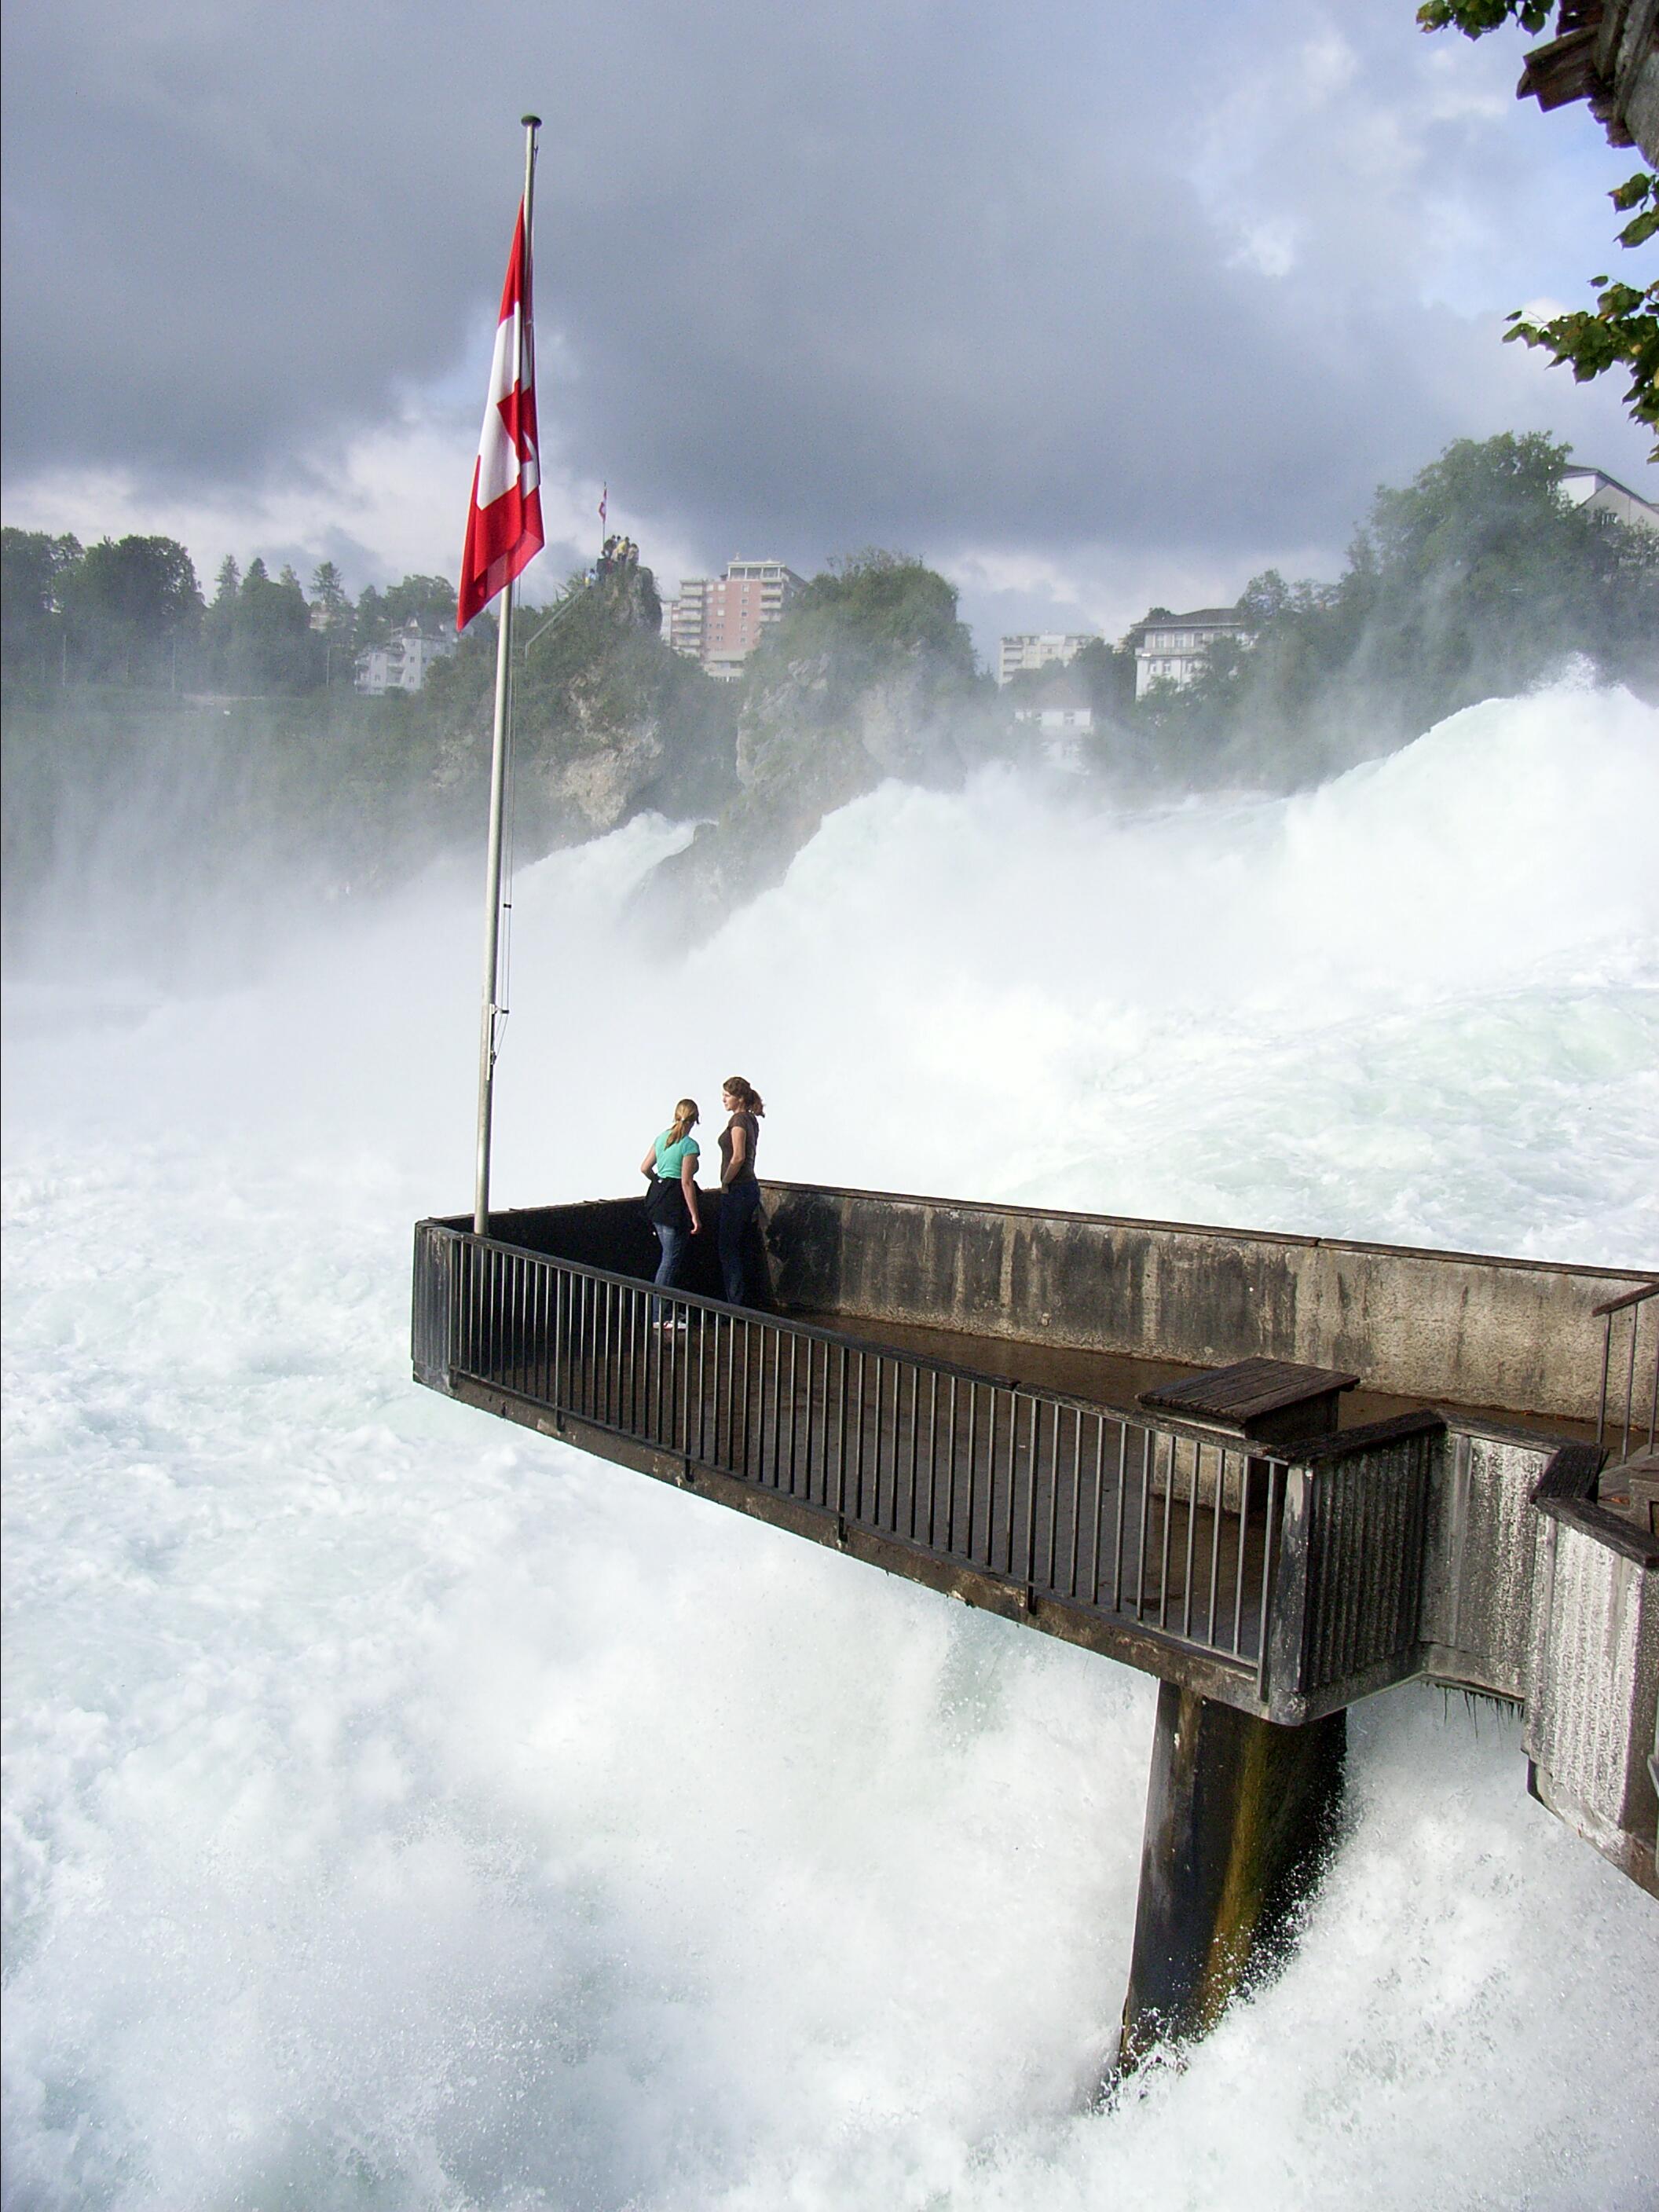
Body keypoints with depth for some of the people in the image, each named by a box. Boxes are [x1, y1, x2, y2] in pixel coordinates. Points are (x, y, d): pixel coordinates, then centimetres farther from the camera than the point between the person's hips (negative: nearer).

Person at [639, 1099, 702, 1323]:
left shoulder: (662, 1138, 9)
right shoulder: (689, 1145, -14)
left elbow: (645, 1168, 14)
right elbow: (686, 1182, -17)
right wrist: (695, 1216, -14)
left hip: (657, 1197, 8)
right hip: (675, 1203, -8)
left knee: (670, 1256, 17)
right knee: (672, 1259, -2)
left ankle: (666, 1310, 23)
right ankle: (661, 1317, 0)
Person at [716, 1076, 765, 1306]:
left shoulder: (739, 1119, -14)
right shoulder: (751, 1119, 14)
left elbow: (738, 1157, -22)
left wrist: (725, 1184, -11)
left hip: (737, 1191, -9)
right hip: (750, 1187, 9)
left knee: (728, 1250, -3)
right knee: (737, 1249, 14)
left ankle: (735, 1306, -1)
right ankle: (740, 1304, 18)